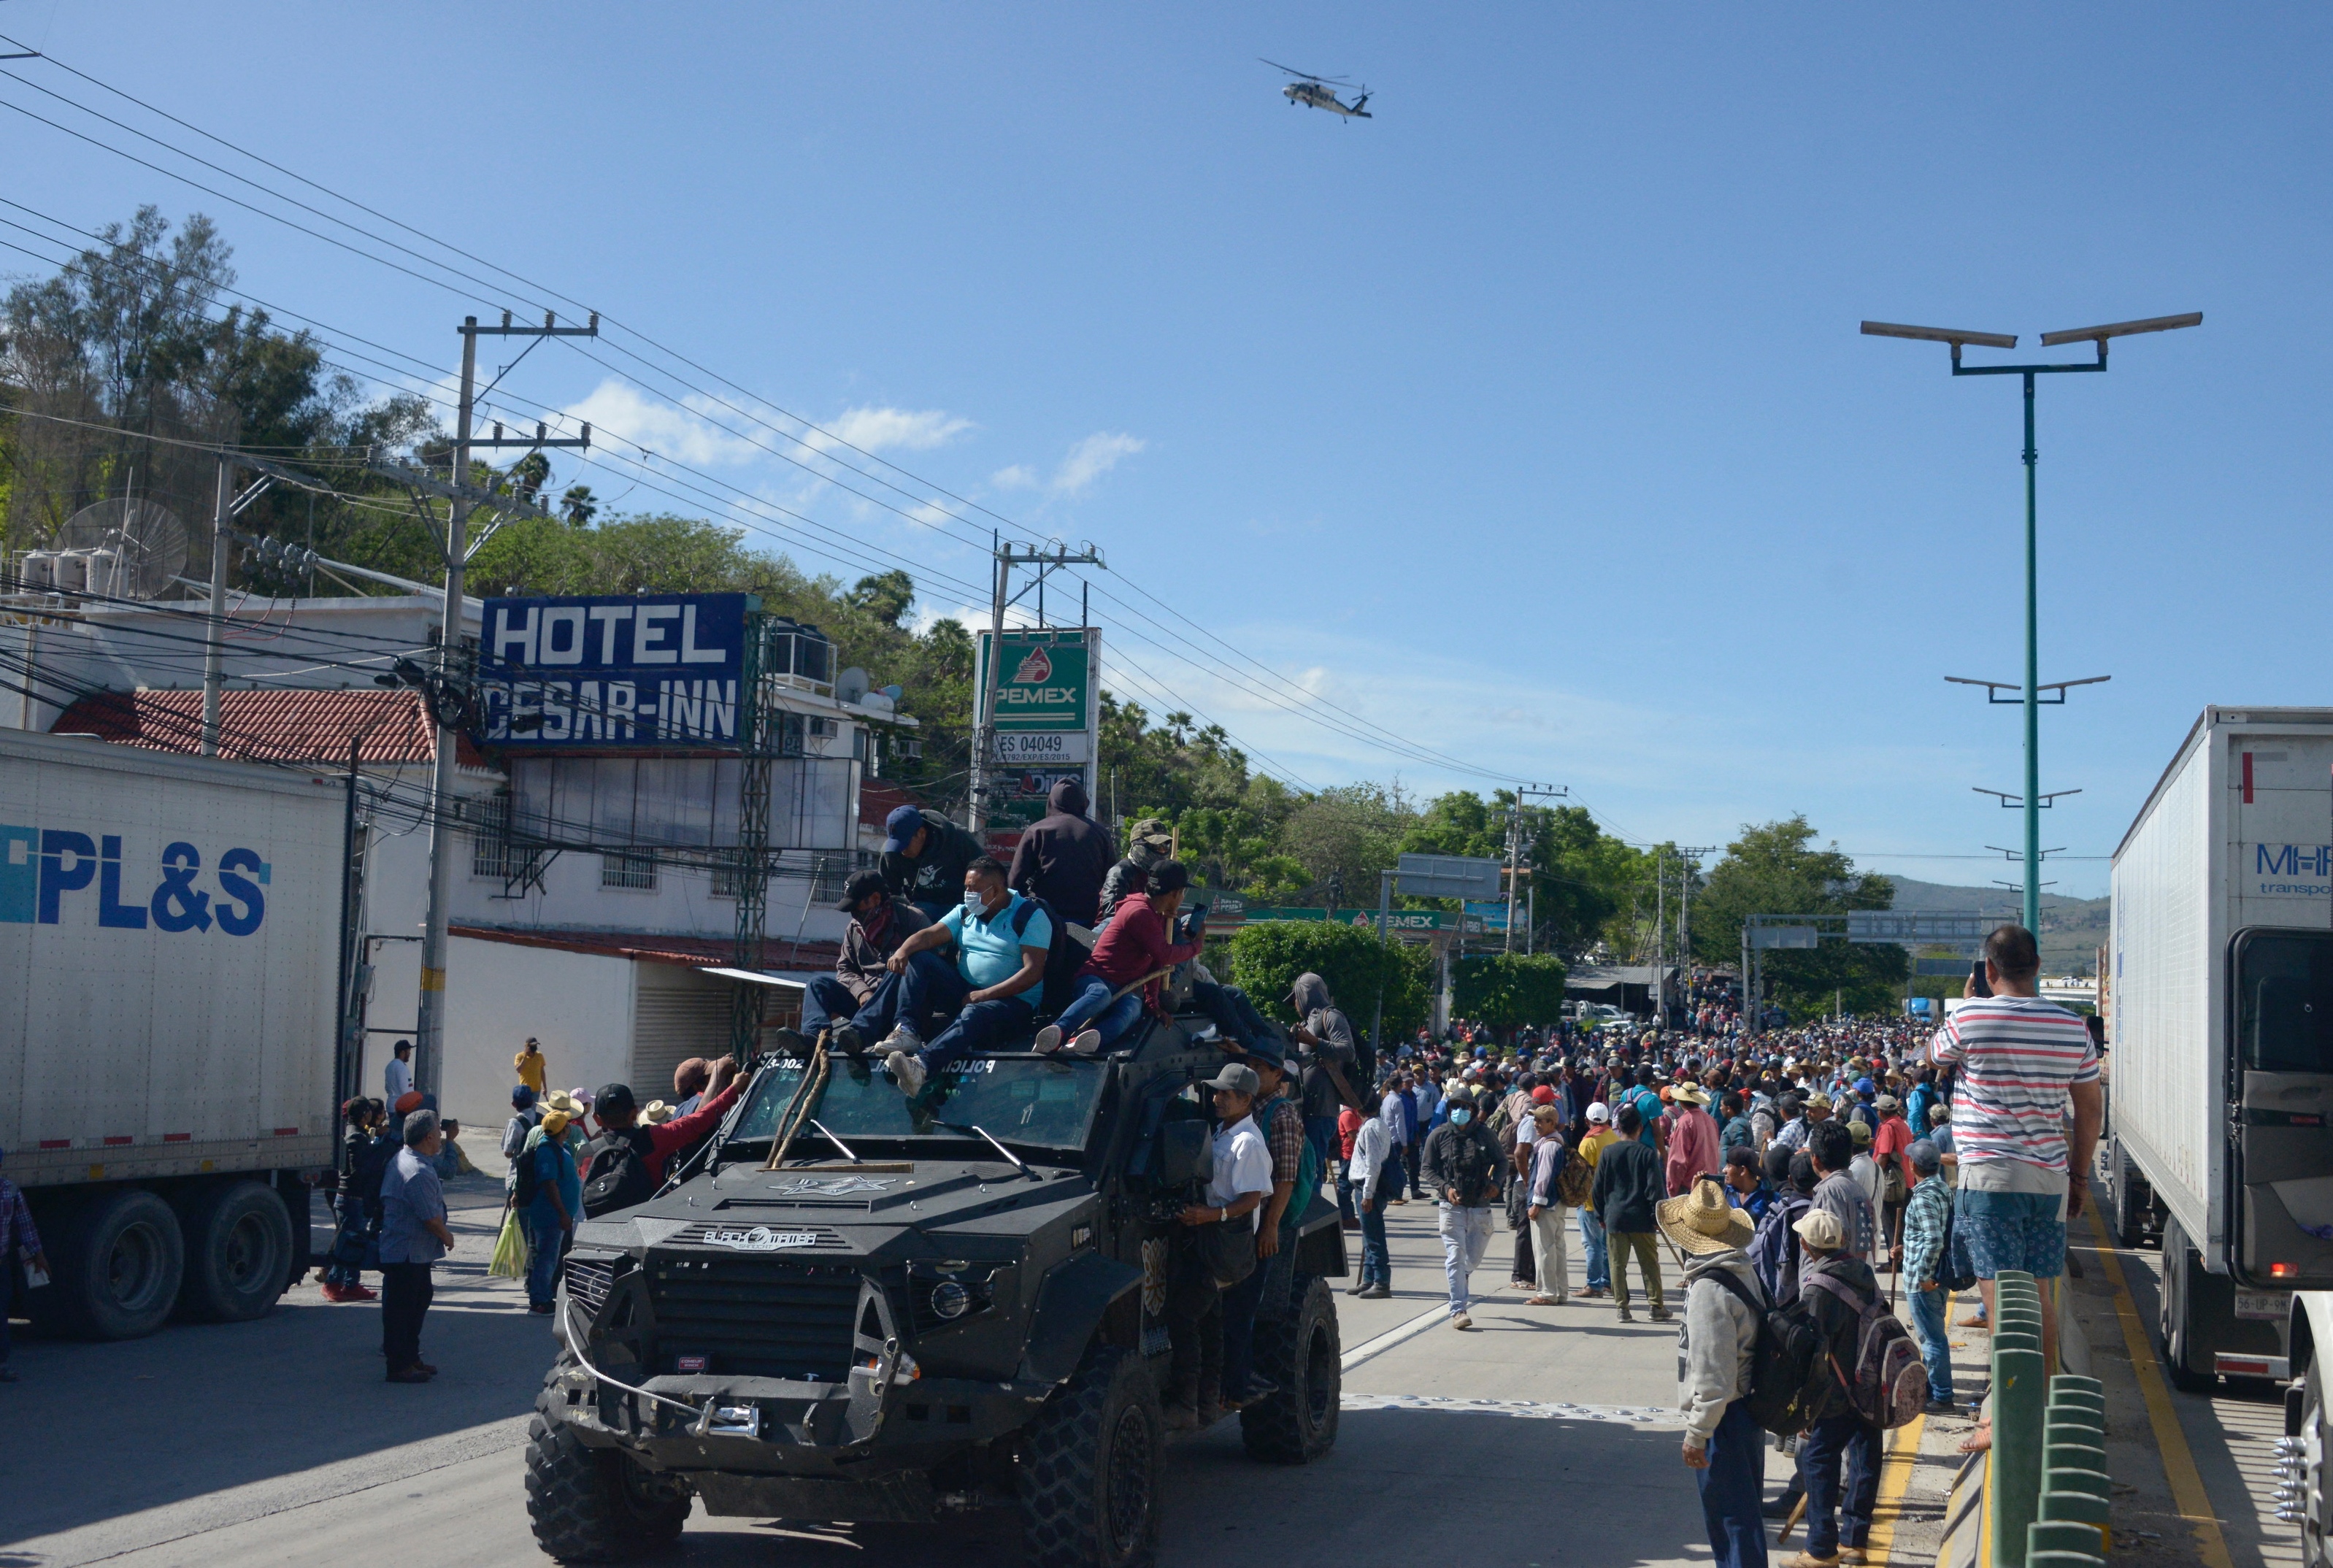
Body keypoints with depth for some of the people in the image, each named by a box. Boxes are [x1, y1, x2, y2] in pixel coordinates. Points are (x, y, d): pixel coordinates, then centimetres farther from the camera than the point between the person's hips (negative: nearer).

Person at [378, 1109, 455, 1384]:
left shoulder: (401, 1158, 9)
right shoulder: (419, 1172, -25)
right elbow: (431, 1218, -21)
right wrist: (447, 1237, -6)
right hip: (407, 1253, -11)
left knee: (420, 1298, 19)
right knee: (401, 1307, -2)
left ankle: (410, 1357, 29)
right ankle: (399, 1366, 5)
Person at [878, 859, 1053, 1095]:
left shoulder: (1030, 916, -5)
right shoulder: (965, 912, 15)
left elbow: (1033, 971, -15)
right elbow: (931, 935, 1)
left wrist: (986, 994, -20)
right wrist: (903, 951, -22)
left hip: (1013, 1000, -7)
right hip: (963, 992, 7)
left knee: (973, 1015, -39)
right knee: (916, 962, -11)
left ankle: (921, 1066, -61)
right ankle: (906, 1029, -28)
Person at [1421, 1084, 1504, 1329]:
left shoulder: (1484, 1134, 3)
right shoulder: (1439, 1136, 0)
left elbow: (1501, 1162, 12)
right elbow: (1428, 1168, 2)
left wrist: (1496, 1183, -8)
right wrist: (1445, 1188, -15)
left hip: (1480, 1206, 2)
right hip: (1451, 1206, -2)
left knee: (1474, 1257, 14)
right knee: (1456, 1257, -7)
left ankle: (1461, 1284, 47)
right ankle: (1458, 1310, -6)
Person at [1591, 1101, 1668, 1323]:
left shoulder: (1608, 1153, 0)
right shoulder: (1647, 1153, -7)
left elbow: (1598, 1188, 3)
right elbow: (1654, 1188, -8)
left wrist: (1601, 1214, 13)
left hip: (1614, 1217, 1)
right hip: (1641, 1219, -1)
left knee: (1618, 1265, 6)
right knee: (1650, 1264, 8)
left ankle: (1622, 1307, 5)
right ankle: (1657, 1306, 11)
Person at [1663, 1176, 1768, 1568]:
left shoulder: (1708, 1290, -24)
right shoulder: (1744, 1272, 5)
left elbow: (1713, 1374, -25)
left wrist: (1697, 1433, -18)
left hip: (1723, 1418, -10)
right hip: (1749, 1404, 10)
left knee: (1729, 1517, -1)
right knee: (1742, 1510, 21)